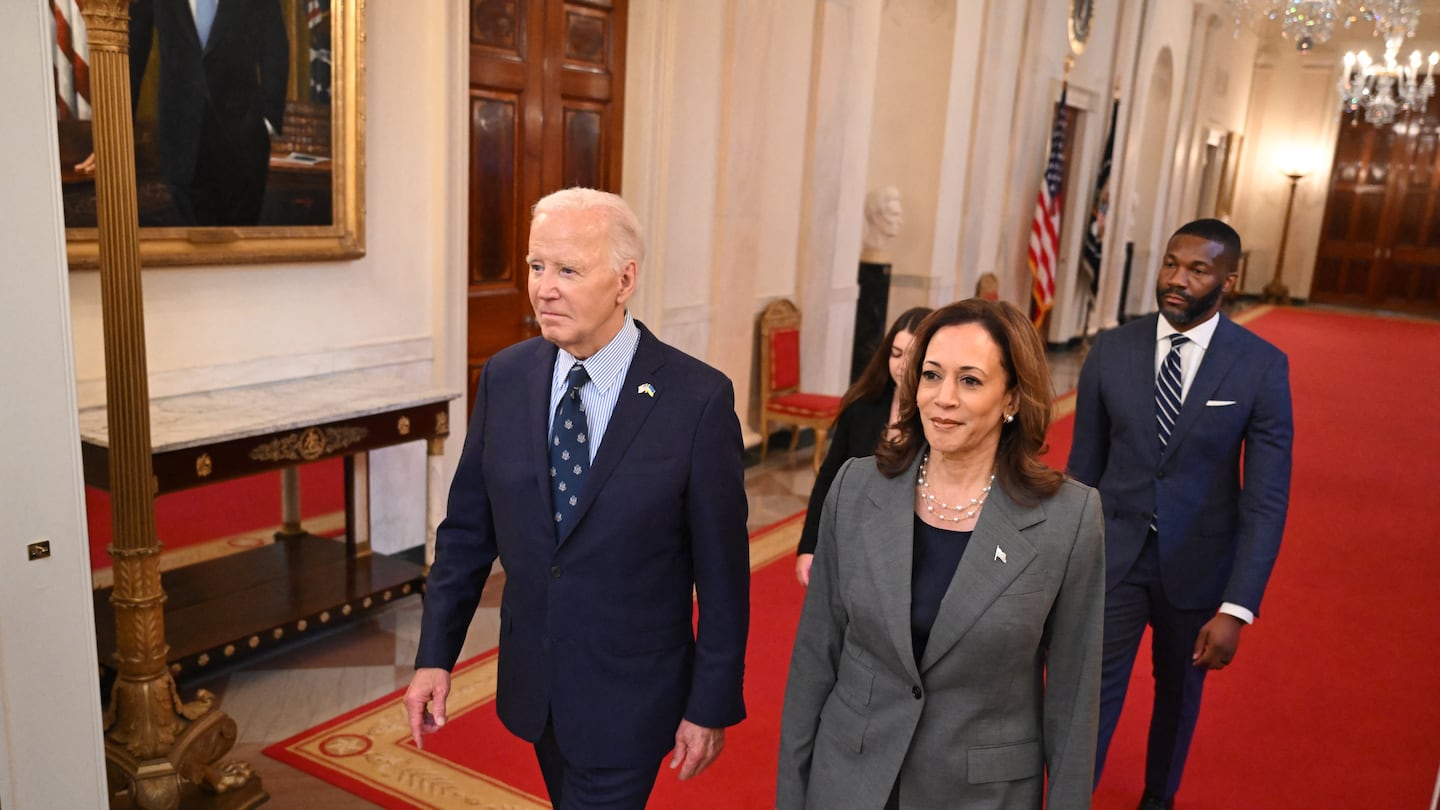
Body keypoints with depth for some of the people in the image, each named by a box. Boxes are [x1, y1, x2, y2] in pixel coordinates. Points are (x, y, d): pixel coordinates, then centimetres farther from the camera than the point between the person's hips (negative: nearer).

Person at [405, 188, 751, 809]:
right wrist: (435, 655, 1)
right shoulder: (505, 378, -5)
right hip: (532, 682, 5)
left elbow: (722, 571, -12)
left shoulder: (698, 398, -18)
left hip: (629, 698, -4)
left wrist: (711, 706, -7)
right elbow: (467, 528, 3)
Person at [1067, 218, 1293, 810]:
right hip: (1112, 556, 0)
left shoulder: (1261, 366, -12)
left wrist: (1237, 608, -17)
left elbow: (1266, 498, -12)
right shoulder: (1112, 351, -7)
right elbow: (1083, 467, 1)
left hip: (1198, 563, 0)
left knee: (1178, 692, 21)